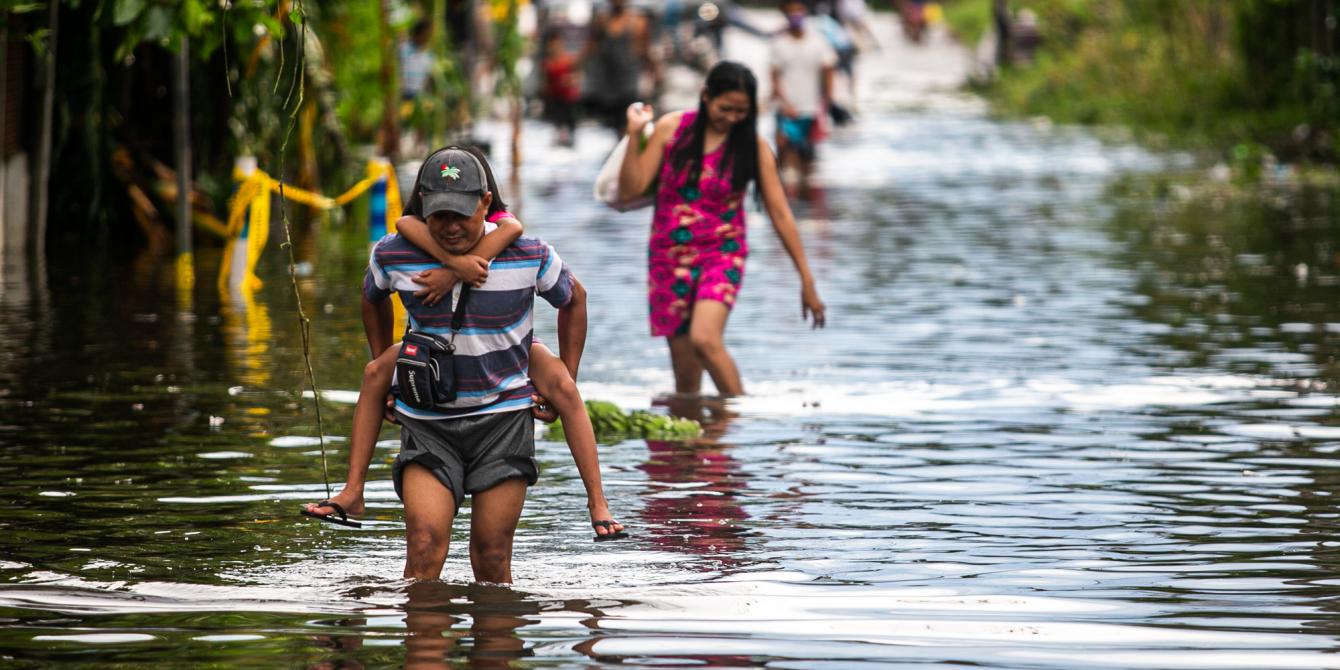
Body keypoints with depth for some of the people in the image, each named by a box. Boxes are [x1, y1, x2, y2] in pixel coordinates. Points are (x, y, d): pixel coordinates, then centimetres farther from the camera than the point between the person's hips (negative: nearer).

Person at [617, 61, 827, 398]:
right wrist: (634, 135, -14)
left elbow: (780, 214, -1)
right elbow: (630, 189, -3)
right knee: (685, 372, 3)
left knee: (705, 340, -27)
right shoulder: (671, 128, -2)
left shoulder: (754, 147, -4)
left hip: (721, 255, -2)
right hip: (669, 256, 2)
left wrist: (807, 280, -1)